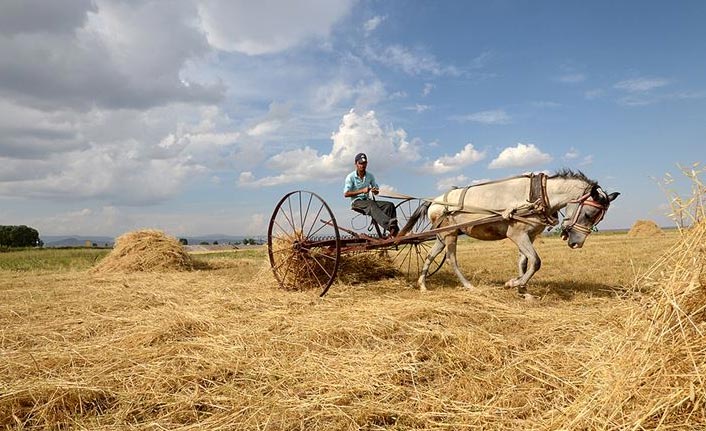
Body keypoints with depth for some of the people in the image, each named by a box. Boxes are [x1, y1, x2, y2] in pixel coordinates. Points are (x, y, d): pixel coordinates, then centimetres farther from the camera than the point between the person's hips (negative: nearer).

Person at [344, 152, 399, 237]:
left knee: (390, 205, -17)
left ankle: (394, 230, -33)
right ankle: (389, 225, -58)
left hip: (367, 201, 6)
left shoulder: (370, 176, 11)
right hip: (356, 202, -5)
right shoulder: (351, 177, -4)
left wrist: (375, 191, -10)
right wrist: (362, 191, -19)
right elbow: (346, 194, -11)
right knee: (372, 205, -38)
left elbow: (377, 190, 17)